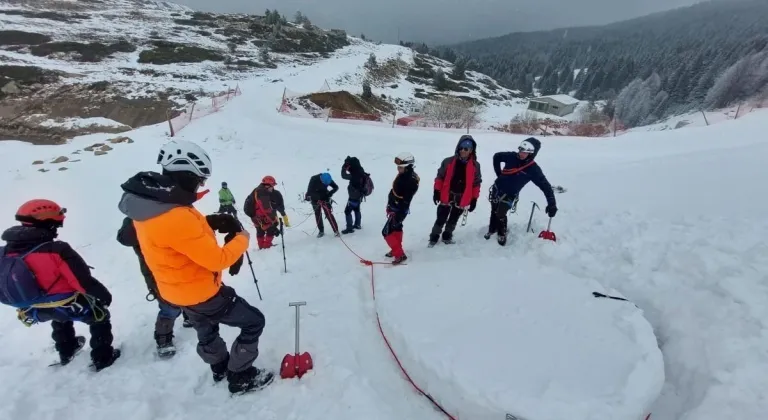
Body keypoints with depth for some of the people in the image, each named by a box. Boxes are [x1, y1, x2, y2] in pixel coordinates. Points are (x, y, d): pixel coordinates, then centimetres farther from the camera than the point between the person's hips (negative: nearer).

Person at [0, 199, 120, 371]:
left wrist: (27, 303, 24)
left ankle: (66, 351, 56)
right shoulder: (56, 251, -28)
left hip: (36, 310, 7)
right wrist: (103, 294, -7)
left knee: (60, 319, 38)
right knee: (100, 316, 16)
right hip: (67, 305, -7)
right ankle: (102, 358, 20)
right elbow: (84, 280, -24)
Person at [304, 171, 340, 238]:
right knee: (317, 215, 6)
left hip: (325, 198, 0)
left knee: (329, 214, -10)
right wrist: (318, 196, -34)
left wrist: (330, 193, -23)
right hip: (315, 199, 0)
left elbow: (336, 187, -7)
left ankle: (336, 230, -6)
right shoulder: (314, 179, -27)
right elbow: (310, 191, -26)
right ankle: (321, 231, 21)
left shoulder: (328, 180, -20)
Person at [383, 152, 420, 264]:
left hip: (399, 210, -9)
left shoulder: (410, 181, -28)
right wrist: (390, 206, 21)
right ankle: (396, 249, 38)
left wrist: (398, 216, -27)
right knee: (396, 228, 21)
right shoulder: (403, 175, 0)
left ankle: (400, 254, 1)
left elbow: (406, 201, -28)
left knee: (387, 232, -5)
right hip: (394, 207, 9)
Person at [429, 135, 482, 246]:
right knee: (441, 219, 6)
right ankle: (434, 236, 23)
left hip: (463, 199, 1)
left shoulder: (475, 165, -5)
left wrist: (474, 199, 1)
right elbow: (440, 177, -1)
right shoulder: (448, 161, -7)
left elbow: (476, 183, 1)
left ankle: (447, 236, 37)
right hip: (447, 196, -1)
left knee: (453, 220, 18)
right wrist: (436, 192, -4)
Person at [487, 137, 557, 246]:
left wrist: (552, 204, -17)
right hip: (497, 187, 3)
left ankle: (502, 234, 15)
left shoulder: (533, 169, -18)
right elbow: (497, 156, 6)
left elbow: (545, 186, -14)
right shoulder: (511, 156, -13)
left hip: (510, 194, -3)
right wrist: (499, 174, 2)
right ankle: (492, 229, 37)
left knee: (500, 213, -11)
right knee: (494, 211, 13)